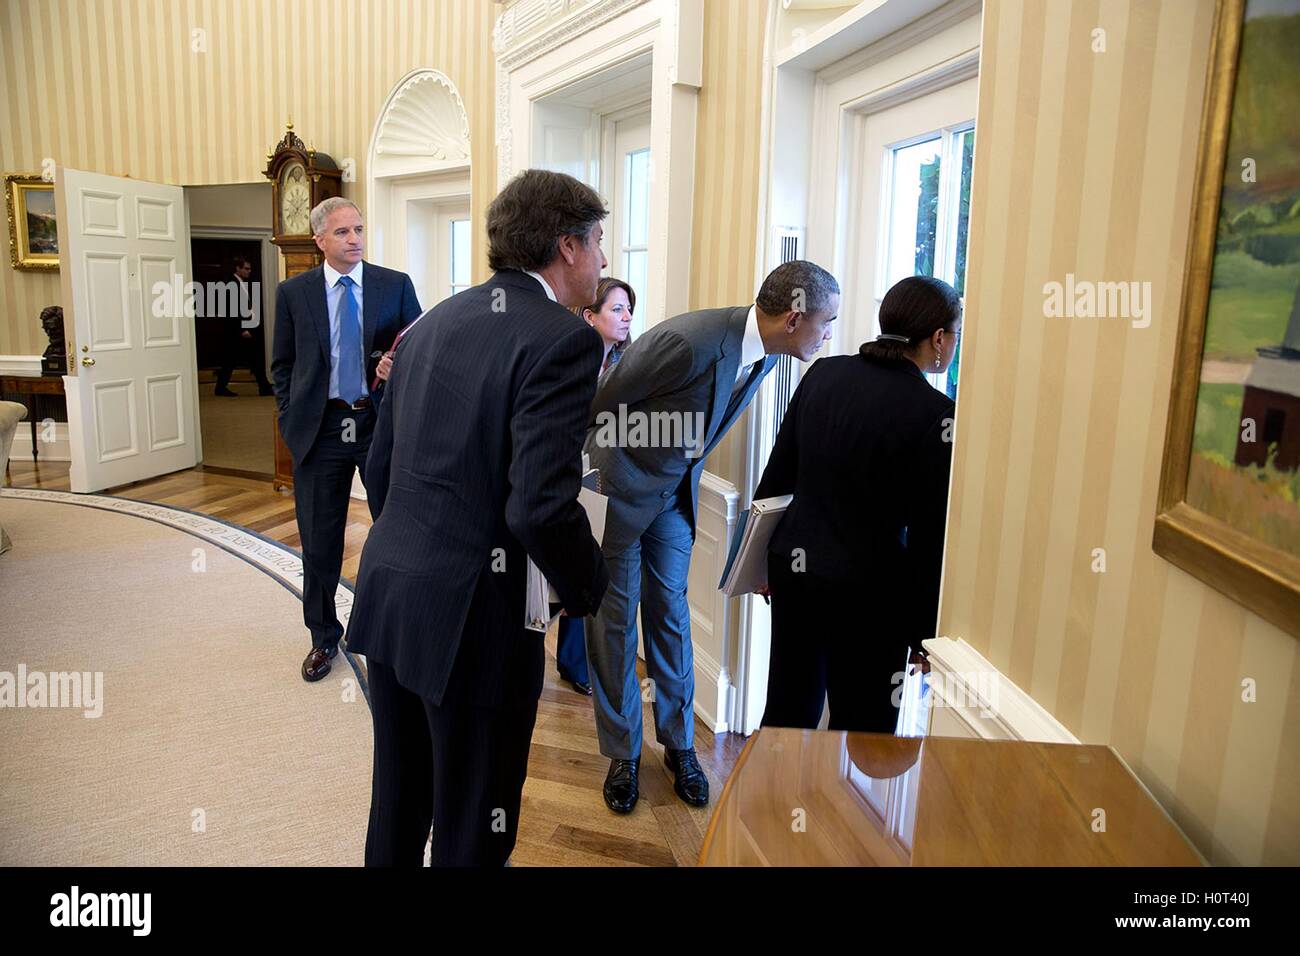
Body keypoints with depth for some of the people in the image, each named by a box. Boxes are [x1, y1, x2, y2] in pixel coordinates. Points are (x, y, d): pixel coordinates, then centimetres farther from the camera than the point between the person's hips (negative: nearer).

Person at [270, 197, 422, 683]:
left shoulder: (396, 285, 2)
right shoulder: (293, 292, 4)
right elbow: (282, 364, 10)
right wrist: (293, 417, 1)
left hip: (383, 423, -1)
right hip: (320, 427, 1)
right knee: (319, 540, 10)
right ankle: (323, 638, 27)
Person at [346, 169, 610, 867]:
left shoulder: (432, 323, 9)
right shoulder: (564, 339, -15)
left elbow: (379, 463, 15)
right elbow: (541, 507, -23)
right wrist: (590, 594, -5)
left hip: (388, 593, 8)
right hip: (475, 615, -8)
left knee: (397, 803, 25)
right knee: (471, 833, 11)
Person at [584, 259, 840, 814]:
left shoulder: (764, 354, -6)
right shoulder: (688, 342, -32)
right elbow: (601, 404, -19)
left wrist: (685, 472, 16)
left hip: (675, 492, 6)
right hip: (620, 484, -6)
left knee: (670, 611, 12)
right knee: (615, 617, 4)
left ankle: (679, 744, 27)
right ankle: (623, 754, 20)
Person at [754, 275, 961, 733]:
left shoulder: (823, 373, 0)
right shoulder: (933, 412, -16)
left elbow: (778, 472, 7)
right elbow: (930, 534, -12)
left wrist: (763, 557, 18)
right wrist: (927, 631, -2)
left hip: (793, 566, 6)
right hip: (869, 589, -5)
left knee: (787, 710, 20)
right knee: (863, 729, 12)